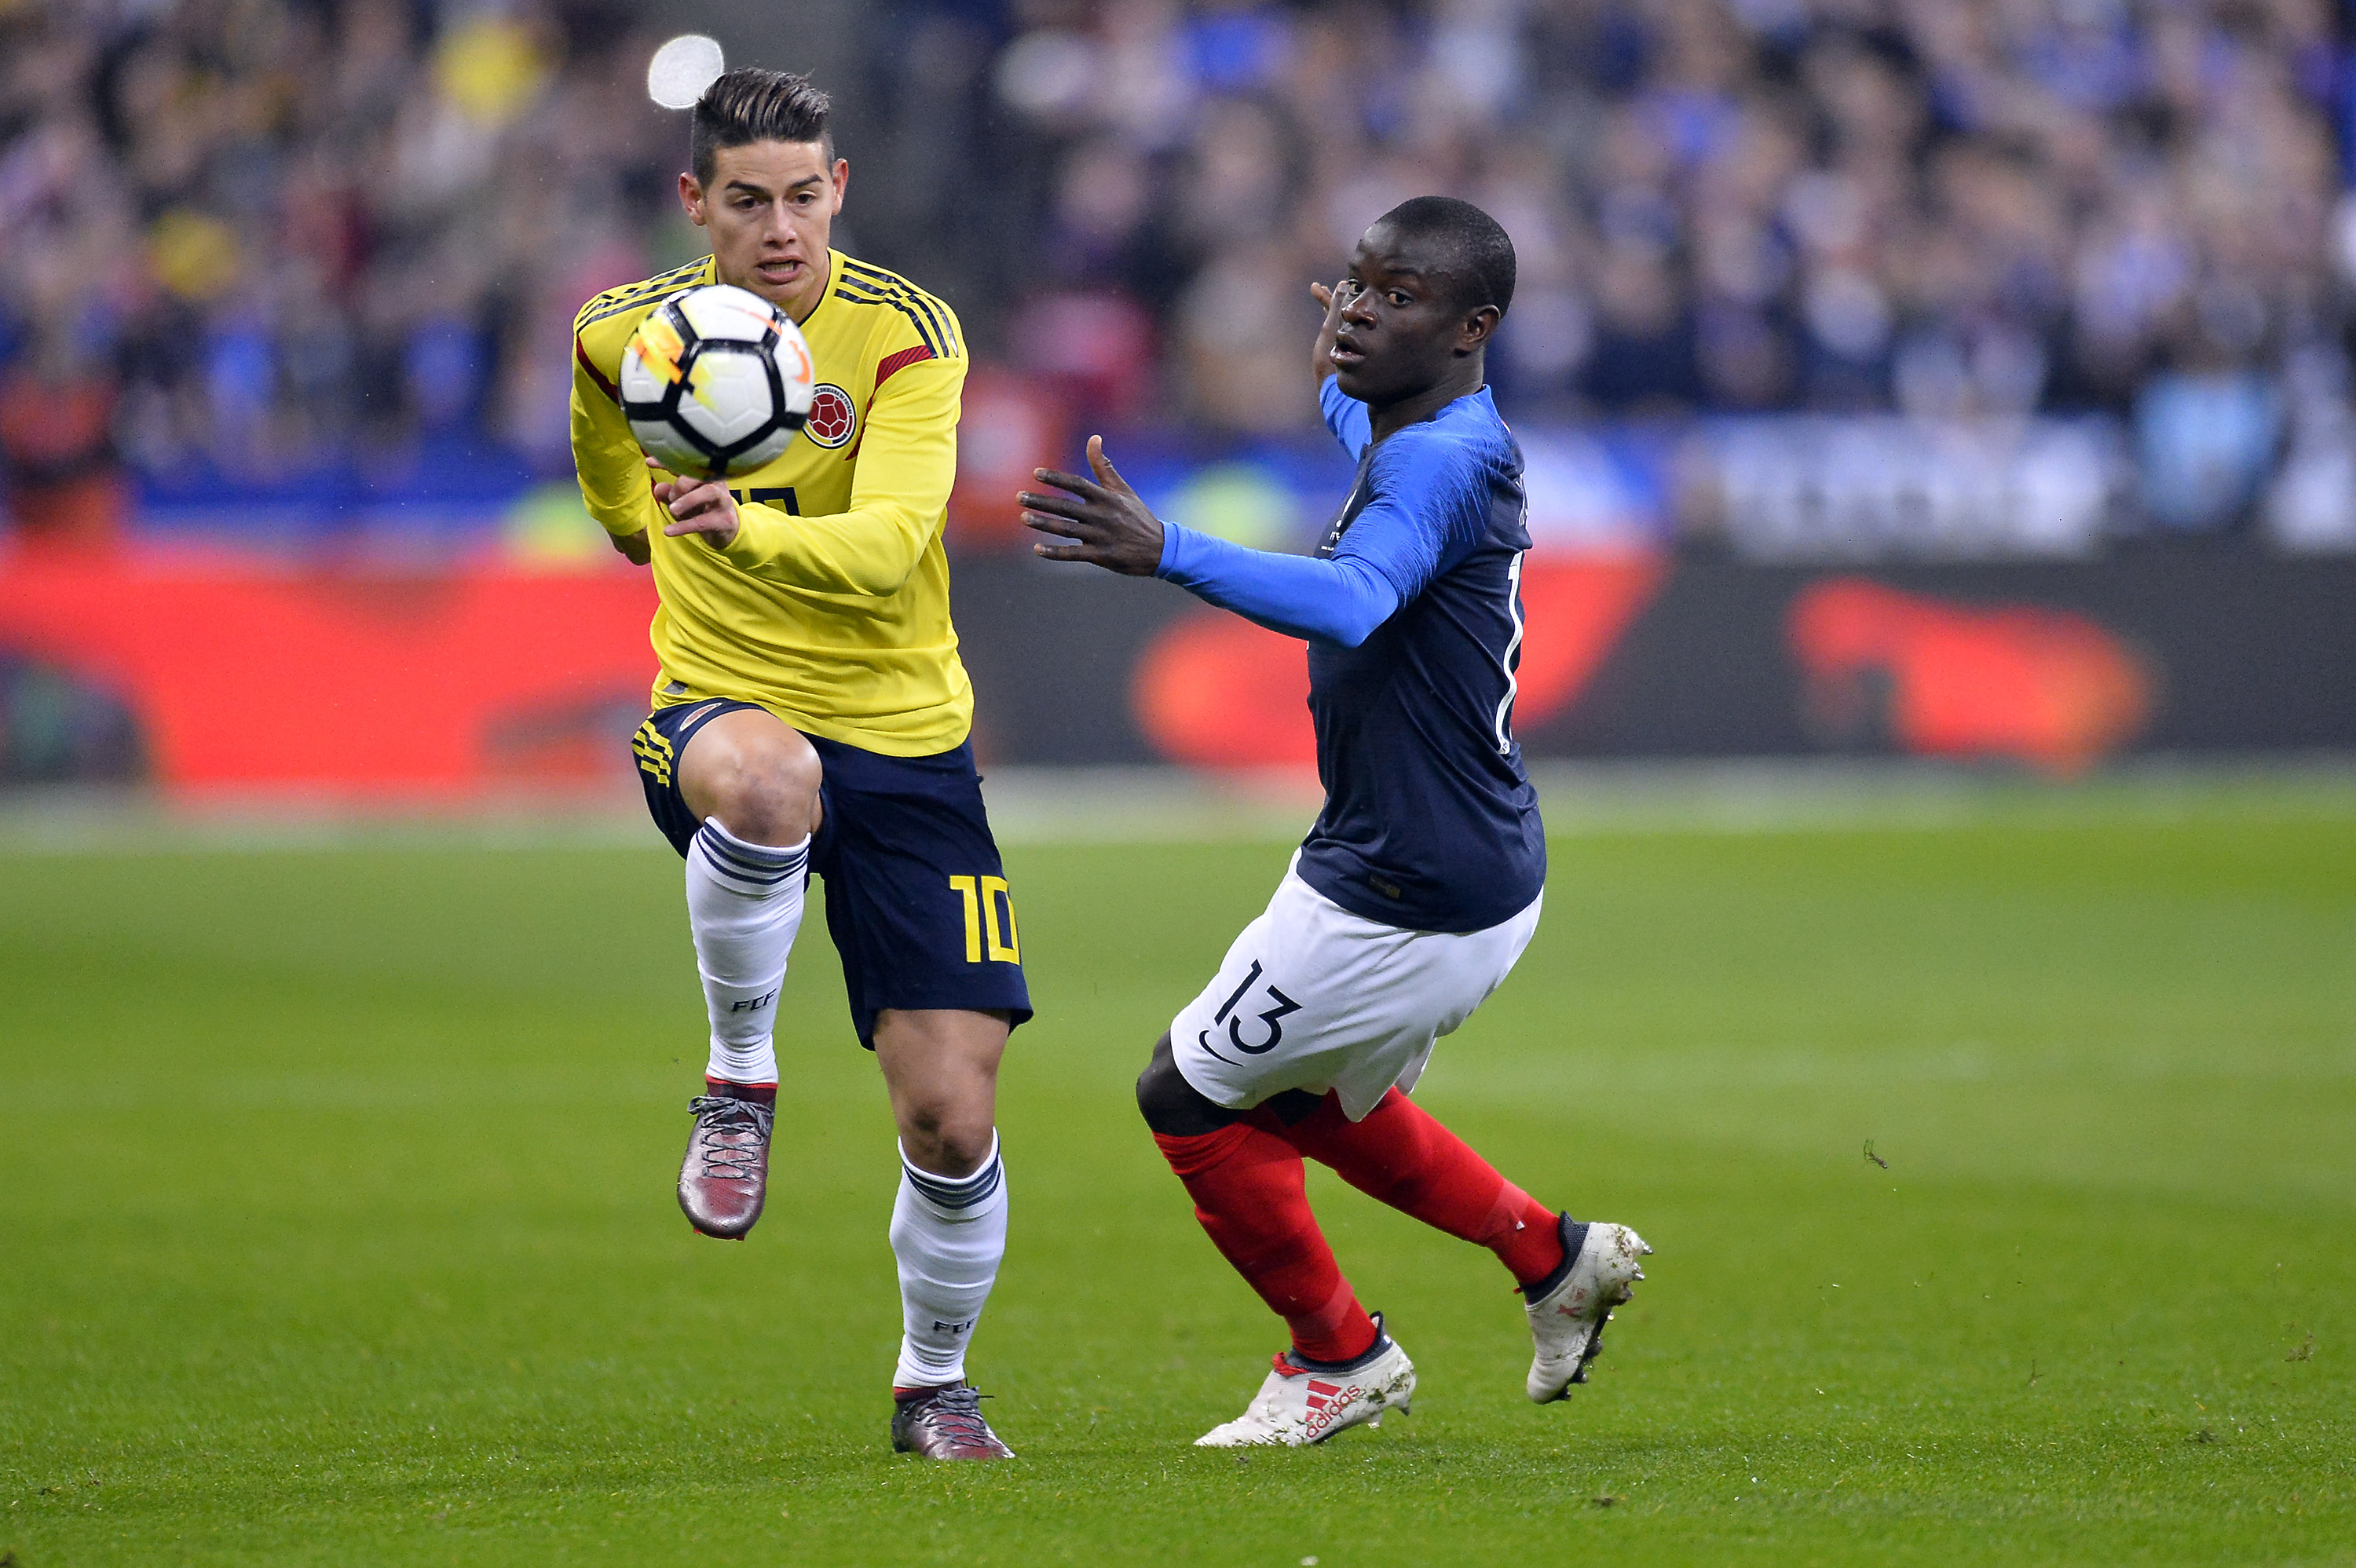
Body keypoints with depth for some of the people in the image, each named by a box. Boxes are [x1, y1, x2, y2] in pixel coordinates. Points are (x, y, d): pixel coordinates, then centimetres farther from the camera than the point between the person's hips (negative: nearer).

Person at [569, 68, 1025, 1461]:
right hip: (722, 708, 0)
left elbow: (887, 545, -26)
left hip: (903, 738, 0)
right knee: (764, 780, -41)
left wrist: (752, 529, -42)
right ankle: (739, 1079, -15)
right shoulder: (623, 332, 0)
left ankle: (935, 1385, 23)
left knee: (953, 1117, -6)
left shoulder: (907, 333, -10)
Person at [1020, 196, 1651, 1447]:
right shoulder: (1444, 441, 7)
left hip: (1409, 905, -10)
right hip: (1482, 874, 10)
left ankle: (1339, 1358, 19)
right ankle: (1553, 1259, 34)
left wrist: (1166, 553, -56)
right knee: (1312, 1103, 28)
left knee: (1190, 1097, 5)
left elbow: (1352, 603, -45)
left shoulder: (1438, 461, -24)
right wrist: (1336, 393, 49)